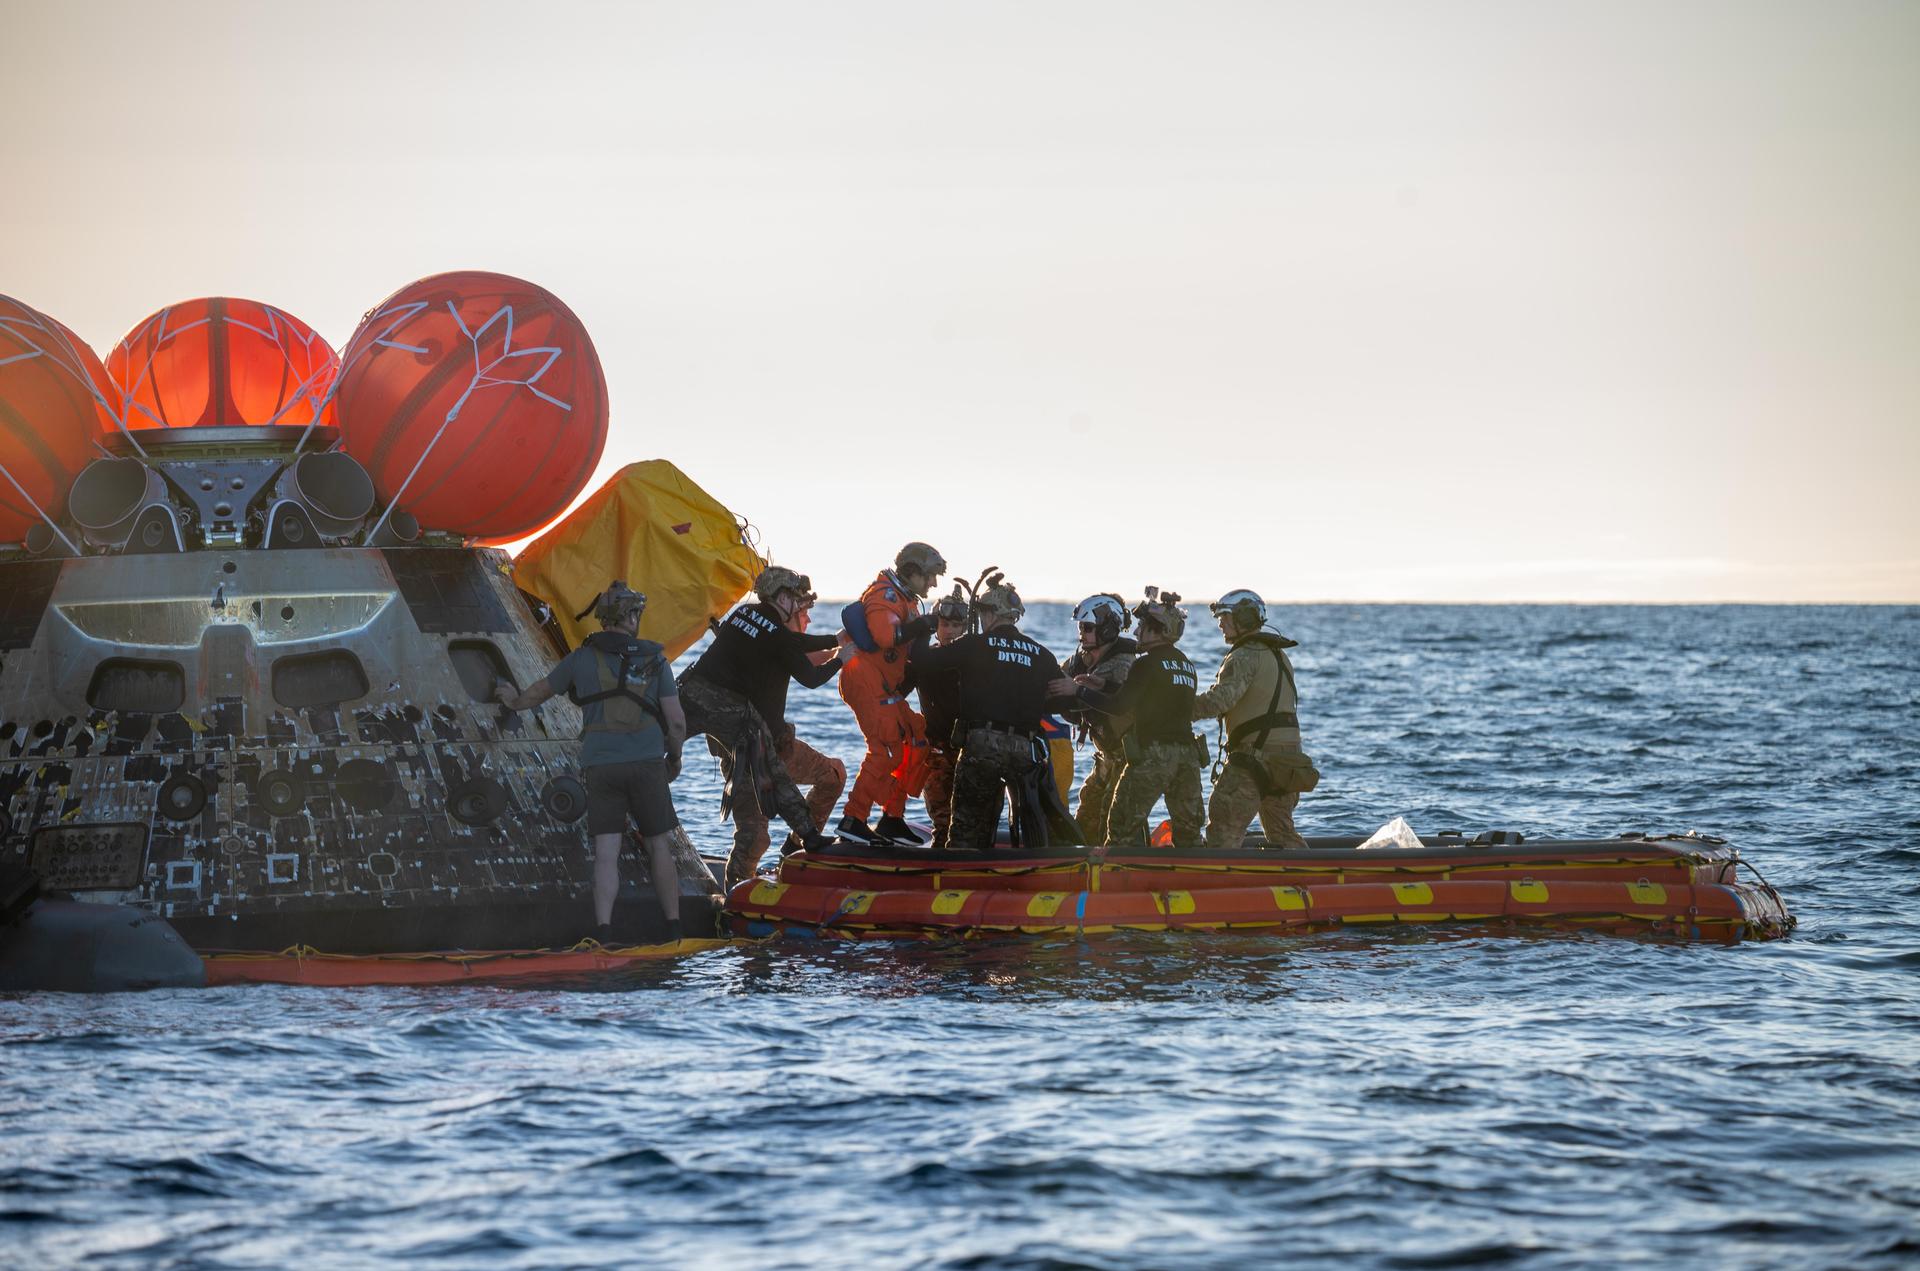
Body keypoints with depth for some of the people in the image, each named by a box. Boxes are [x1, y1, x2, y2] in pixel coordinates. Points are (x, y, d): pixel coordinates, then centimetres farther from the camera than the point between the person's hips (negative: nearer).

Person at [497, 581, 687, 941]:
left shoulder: (582, 658, 5)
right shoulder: (654, 660, 3)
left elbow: (541, 690, 21)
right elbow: (676, 722, 1)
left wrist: (516, 701, 44)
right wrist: (674, 758, 20)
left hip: (600, 767, 1)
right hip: (646, 764, -1)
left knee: (606, 854, -2)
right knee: (660, 848, 10)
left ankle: (604, 934, -15)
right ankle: (673, 931, 8)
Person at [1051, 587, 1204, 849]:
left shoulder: (1148, 664, -9)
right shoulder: (1187, 666, 16)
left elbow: (1120, 707, -13)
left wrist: (1079, 691, -5)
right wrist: (1103, 689, 20)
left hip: (1153, 755, -7)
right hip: (1187, 754, 7)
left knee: (1124, 824, 1)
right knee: (1188, 828, 11)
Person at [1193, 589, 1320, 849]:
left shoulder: (1245, 656, -12)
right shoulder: (1278, 655, 19)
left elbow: (1221, 699, -25)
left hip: (1256, 755, -9)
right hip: (1287, 757, 9)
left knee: (1224, 828, -9)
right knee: (1282, 832, 20)